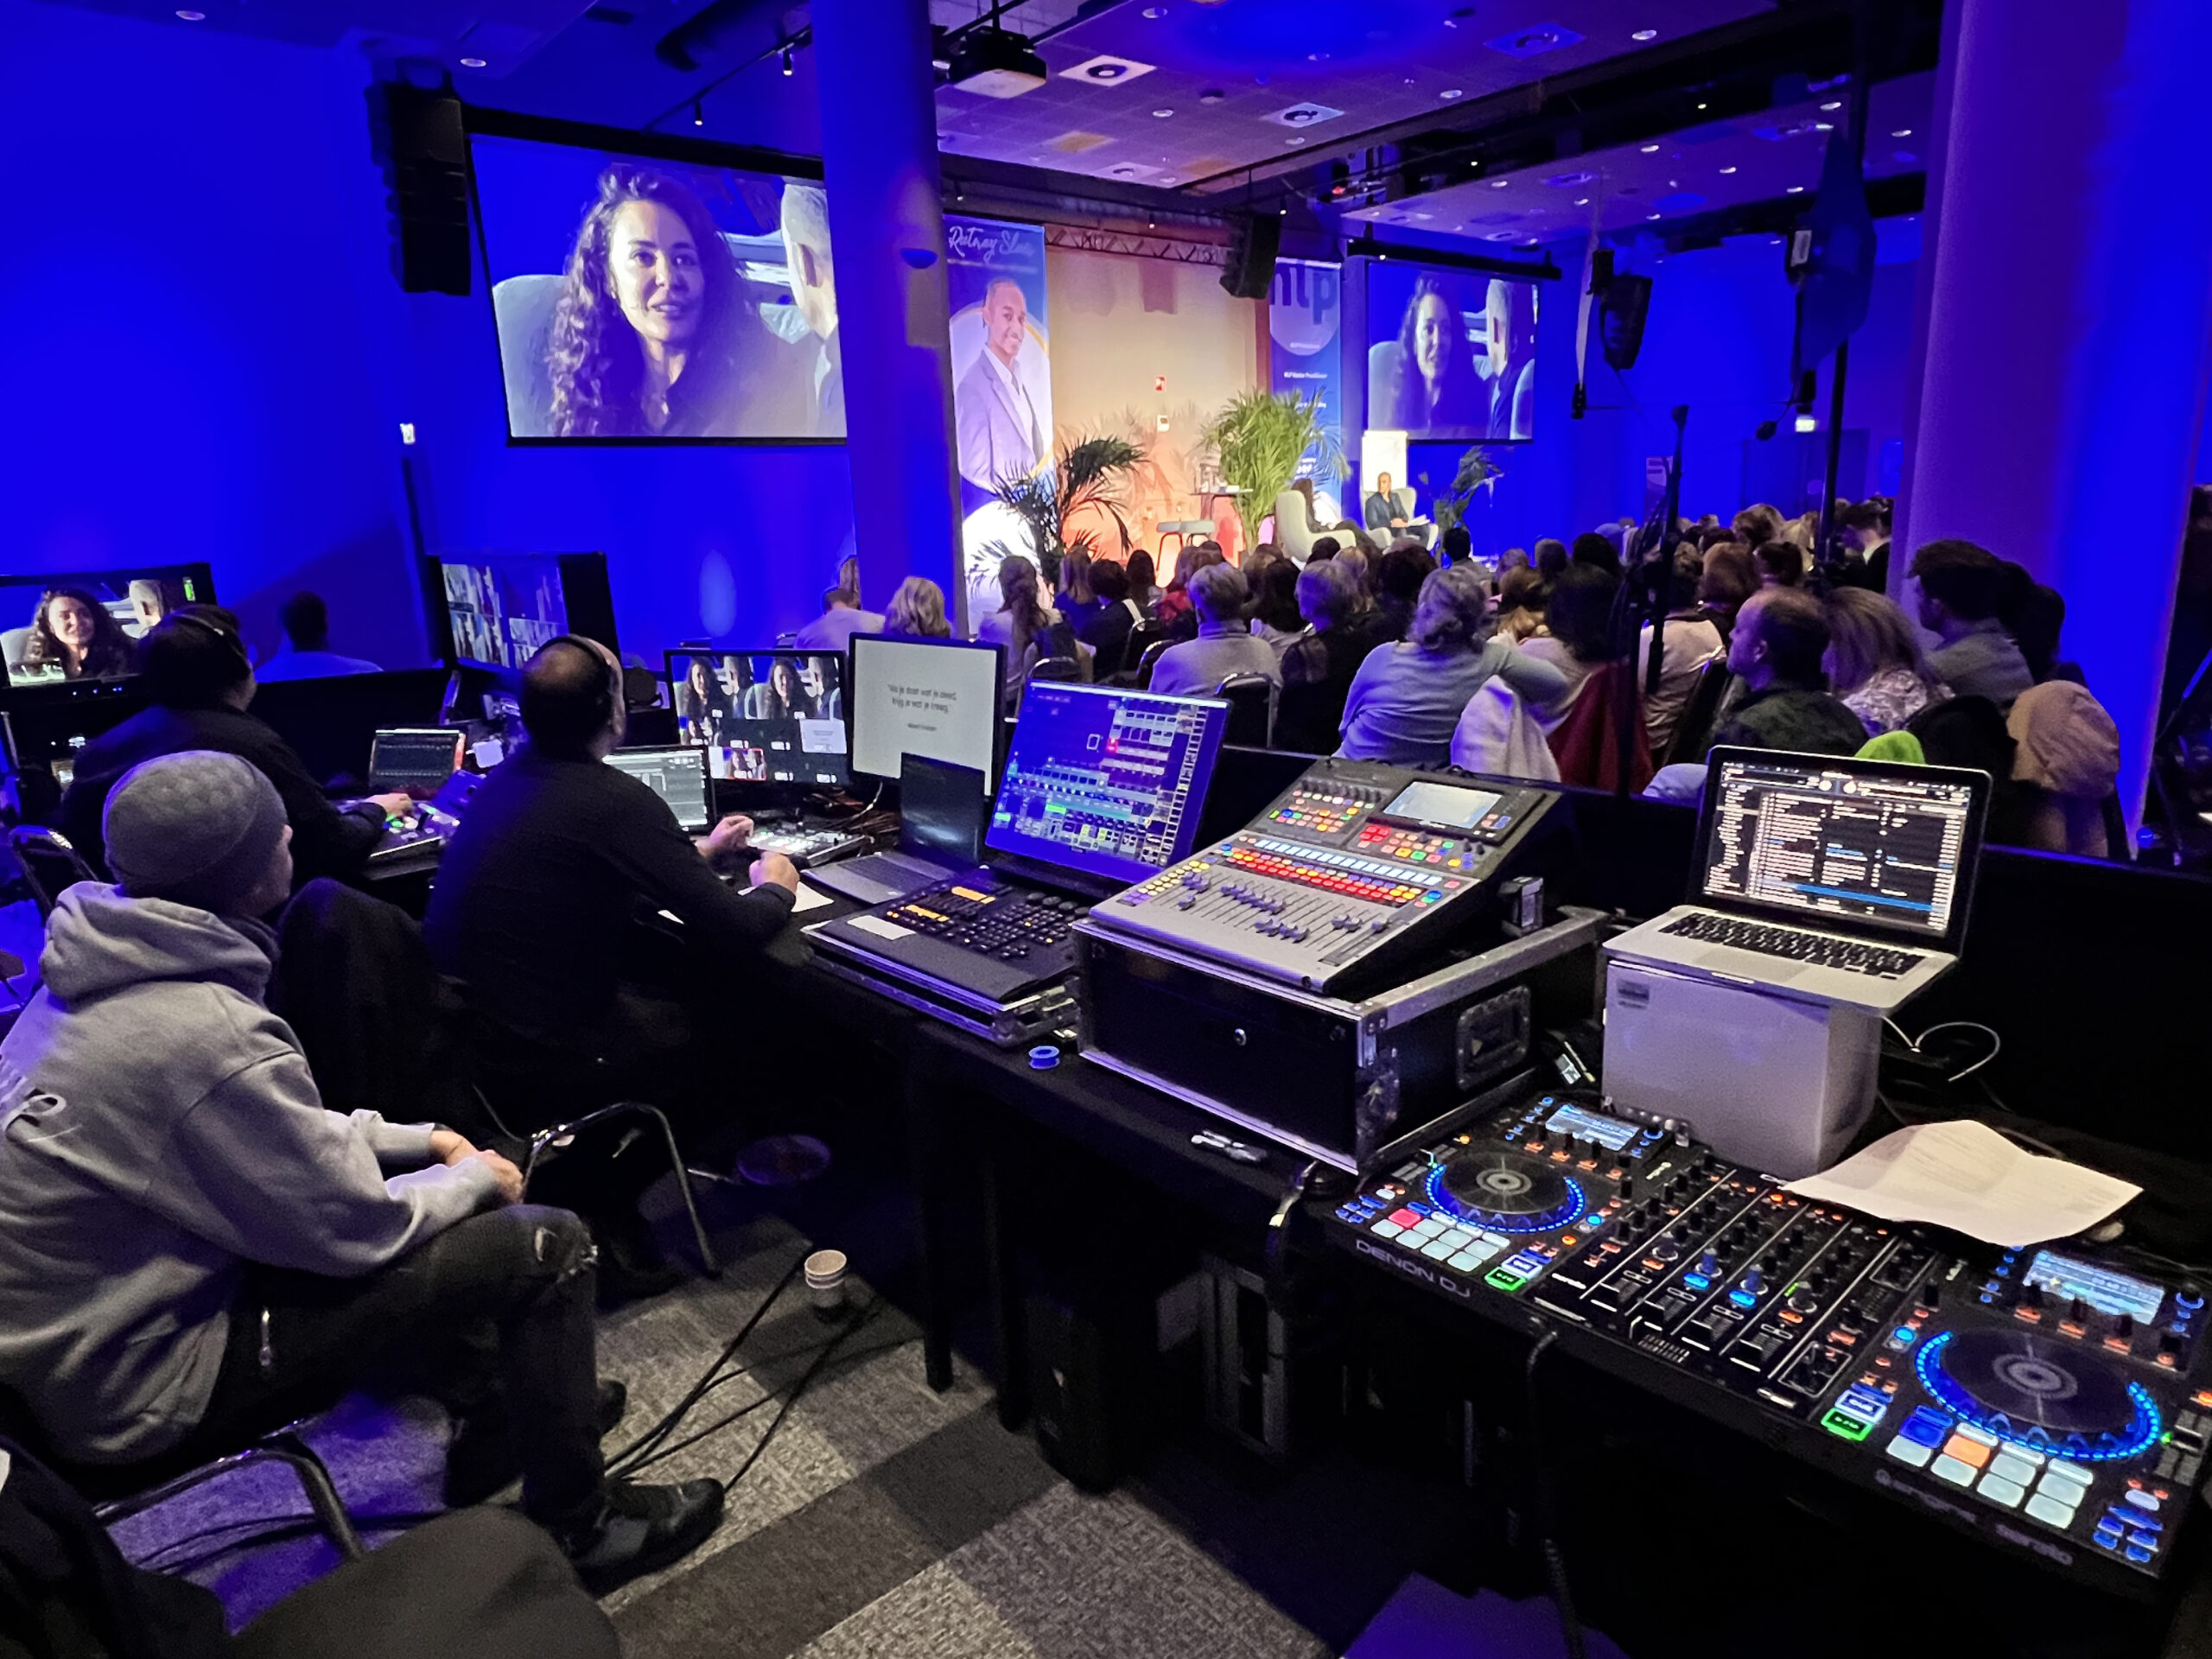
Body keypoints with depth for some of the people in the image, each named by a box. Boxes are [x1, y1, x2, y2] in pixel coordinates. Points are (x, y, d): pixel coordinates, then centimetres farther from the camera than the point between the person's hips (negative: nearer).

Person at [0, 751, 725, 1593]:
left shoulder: (105, 970, -2)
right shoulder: (211, 1039, -32)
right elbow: (358, 1232, -21)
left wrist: (421, 1141, 6)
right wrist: (474, 1179, -3)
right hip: (138, 1381, -9)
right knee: (547, 1245, -13)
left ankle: (504, 1414, 29)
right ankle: (577, 1530, 8)